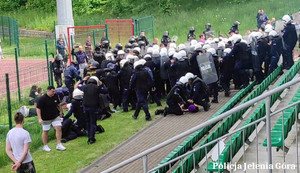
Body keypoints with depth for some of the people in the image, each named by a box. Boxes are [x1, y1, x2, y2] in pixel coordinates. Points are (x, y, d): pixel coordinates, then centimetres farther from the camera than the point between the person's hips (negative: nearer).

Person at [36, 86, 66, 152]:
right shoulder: (42, 99, -18)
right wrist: (40, 118, -23)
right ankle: (45, 146, 23)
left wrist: (60, 112, 23)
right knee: (45, 131, 7)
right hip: (46, 118, -4)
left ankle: (59, 145, 1)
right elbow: (38, 109, -17)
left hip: (55, 116, 4)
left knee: (59, 128, -6)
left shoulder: (55, 96, -2)